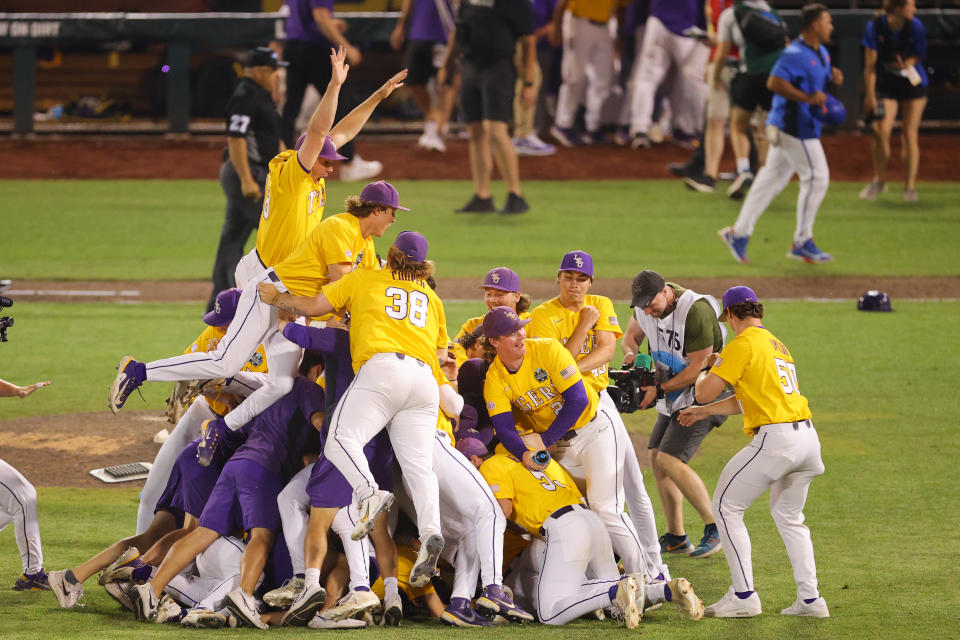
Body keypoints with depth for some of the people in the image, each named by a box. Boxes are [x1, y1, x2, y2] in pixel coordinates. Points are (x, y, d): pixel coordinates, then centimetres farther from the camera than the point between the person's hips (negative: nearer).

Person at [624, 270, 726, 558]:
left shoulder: (696, 312, -29)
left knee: (670, 459, -18)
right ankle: (676, 537, 18)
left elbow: (696, 369, -24)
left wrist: (658, 390, -19)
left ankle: (715, 528, -8)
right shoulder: (646, 306, -4)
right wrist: (631, 356, -4)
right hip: (674, 395, 9)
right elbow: (632, 335, 17)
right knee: (657, 458, 8)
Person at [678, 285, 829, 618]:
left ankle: (743, 595, -2)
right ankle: (810, 599, 15)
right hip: (808, 438, 8)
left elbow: (705, 392, -6)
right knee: (788, 516, 22)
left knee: (726, 507, 3)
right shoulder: (777, 344, 23)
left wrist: (706, 371, 16)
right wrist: (704, 412, 43)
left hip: (775, 438, -8)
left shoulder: (743, 344, -4)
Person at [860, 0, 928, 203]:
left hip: (914, 85, 0)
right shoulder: (874, 28, -15)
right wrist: (870, 95, -11)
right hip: (886, 86, 0)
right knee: (881, 131, -10)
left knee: (910, 133, -3)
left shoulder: (916, 27, -13)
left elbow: (918, 56, -2)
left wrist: (906, 64, -24)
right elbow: (870, 64, -9)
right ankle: (879, 180, 11)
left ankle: (910, 186, 5)